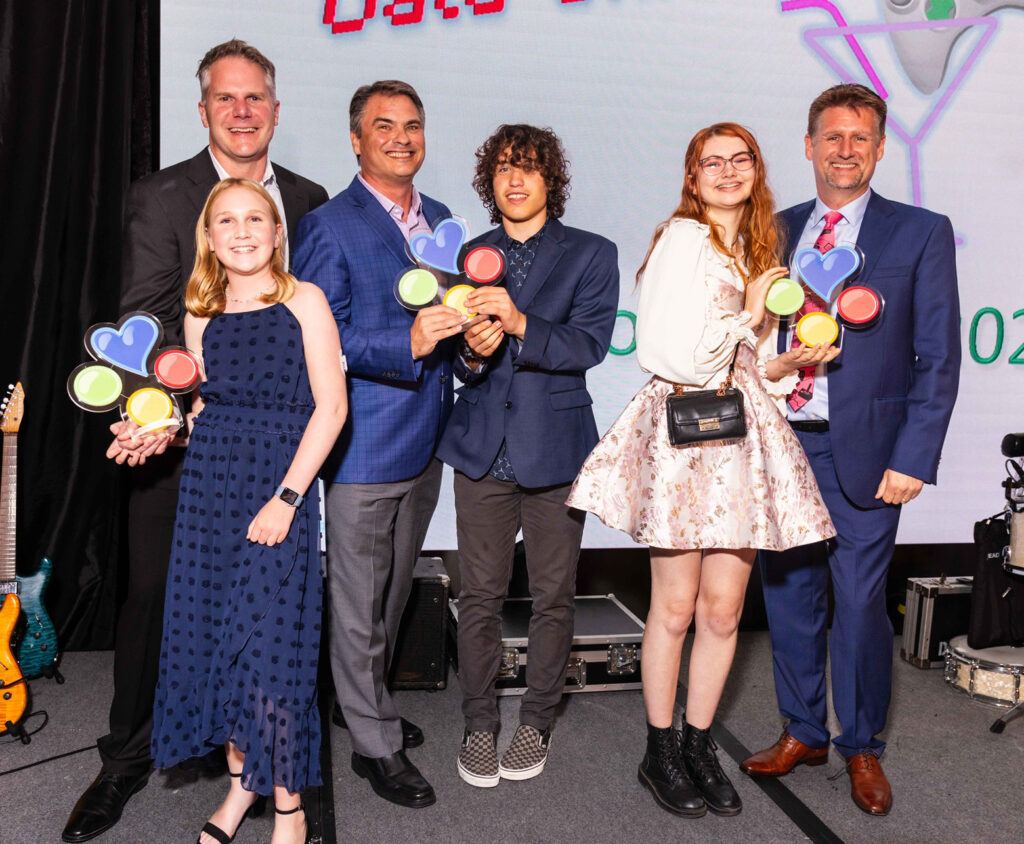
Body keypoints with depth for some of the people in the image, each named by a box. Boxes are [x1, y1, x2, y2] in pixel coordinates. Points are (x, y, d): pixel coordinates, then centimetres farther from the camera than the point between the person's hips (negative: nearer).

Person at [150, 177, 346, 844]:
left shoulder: (303, 301, -3)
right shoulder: (202, 315, 10)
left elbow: (331, 407, -8)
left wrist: (285, 497, -13)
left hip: (283, 483, -4)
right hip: (210, 484, 5)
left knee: (270, 642, -5)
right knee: (213, 634, 8)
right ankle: (242, 780, 30)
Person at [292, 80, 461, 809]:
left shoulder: (440, 220, 12)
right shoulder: (329, 228, -10)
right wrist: (408, 344, -28)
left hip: (423, 442, 7)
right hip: (365, 445, -7)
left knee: (394, 590, 21)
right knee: (359, 601, 5)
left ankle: (366, 700, 42)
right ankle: (376, 743, 21)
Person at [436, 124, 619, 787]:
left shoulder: (591, 254, 2)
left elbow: (588, 345, -11)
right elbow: (453, 355, 6)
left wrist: (518, 323, -27)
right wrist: (473, 352, -18)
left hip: (555, 446, -1)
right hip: (482, 446, 2)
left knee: (554, 596, 8)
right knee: (481, 595, 6)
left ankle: (537, 722, 26)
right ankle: (480, 724, 23)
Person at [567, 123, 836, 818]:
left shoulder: (756, 248, 21)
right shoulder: (683, 238, -4)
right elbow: (673, 355, -12)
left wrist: (792, 361, 8)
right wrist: (746, 318, -2)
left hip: (744, 435, 7)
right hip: (683, 431, -7)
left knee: (724, 609, 7)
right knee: (676, 606, 2)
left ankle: (700, 747, 23)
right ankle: (661, 753, 18)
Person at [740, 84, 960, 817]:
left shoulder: (921, 233, 0)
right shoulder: (777, 231, 11)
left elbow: (939, 357, -3)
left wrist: (912, 457, -11)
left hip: (863, 453, -3)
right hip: (781, 442, 4)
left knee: (860, 603, 4)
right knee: (788, 595, 12)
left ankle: (862, 749, 26)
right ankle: (803, 733, 32)